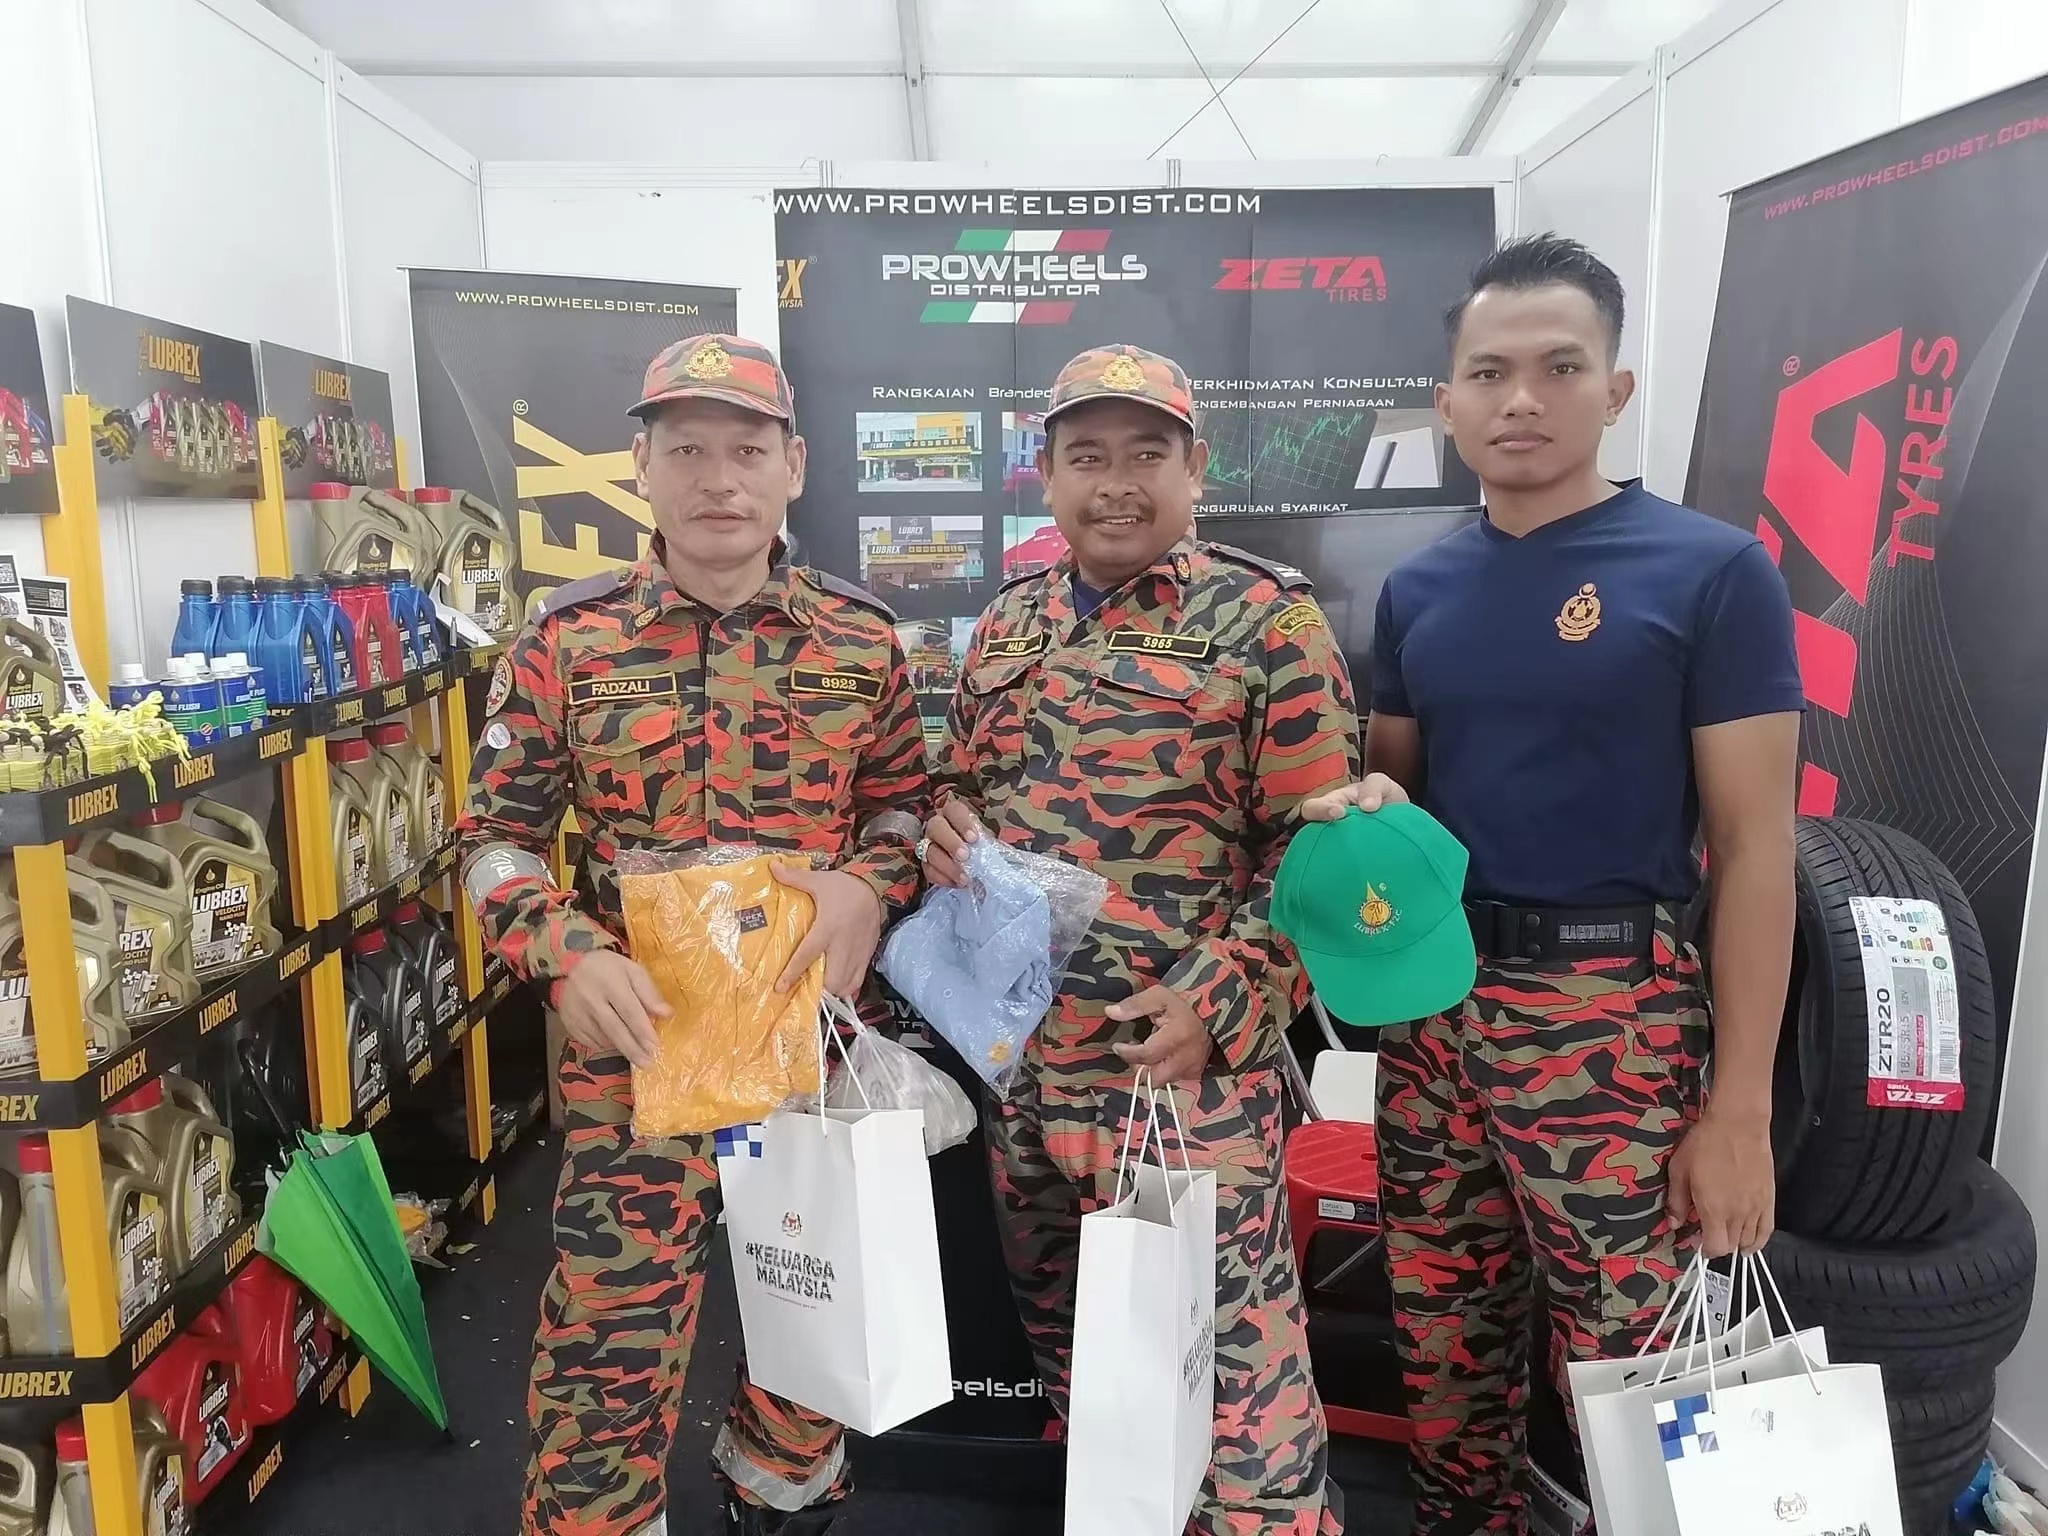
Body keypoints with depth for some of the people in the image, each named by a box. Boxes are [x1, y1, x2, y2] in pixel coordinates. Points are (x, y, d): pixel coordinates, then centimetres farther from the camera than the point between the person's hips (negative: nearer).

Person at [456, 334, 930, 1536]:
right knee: (611, 1335, 2)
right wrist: (569, 958, -17)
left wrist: (870, 883, -12)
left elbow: (908, 800, 9)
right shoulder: (568, 641, -4)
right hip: (640, 1043, -2)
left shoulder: (863, 639, 0)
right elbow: (497, 835, 0)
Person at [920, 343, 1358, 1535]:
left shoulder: (1266, 620, -7)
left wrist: (1215, 1002, -18)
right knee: (1066, 1338, 21)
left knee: (1233, 1359, -1)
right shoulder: (1006, 628, 11)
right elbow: (962, 787, 22)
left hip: (1184, 1058, -6)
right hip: (1017, 1048, 6)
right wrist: (945, 831, -2)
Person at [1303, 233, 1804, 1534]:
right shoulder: (1417, 588, 7)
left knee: (1624, 1369, 6)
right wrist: (1361, 810, -7)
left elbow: (1754, 849, -8)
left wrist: (1739, 1107, -10)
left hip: (1611, 1013, -4)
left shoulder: (1712, 571, -8)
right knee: (1443, 1341, 16)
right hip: (1432, 1000, 5)